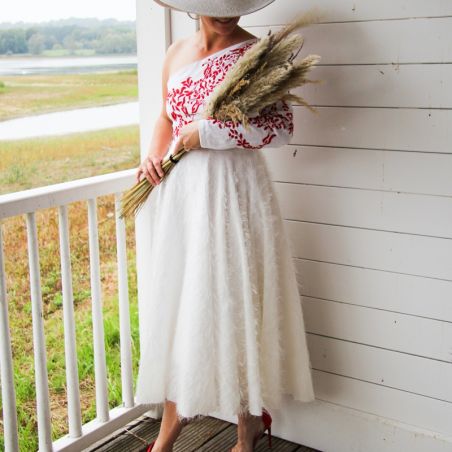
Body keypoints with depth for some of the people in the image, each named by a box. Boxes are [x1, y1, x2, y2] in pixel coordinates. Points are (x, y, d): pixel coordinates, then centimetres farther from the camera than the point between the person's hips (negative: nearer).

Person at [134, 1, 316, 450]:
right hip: (182, 188, 6)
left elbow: (282, 125, -15)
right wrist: (153, 156, 3)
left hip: (233, 189, -5)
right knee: (174, 301, 10)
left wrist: (207, 133, -18)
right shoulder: (177, 52, 10)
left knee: (234, 300, 1)